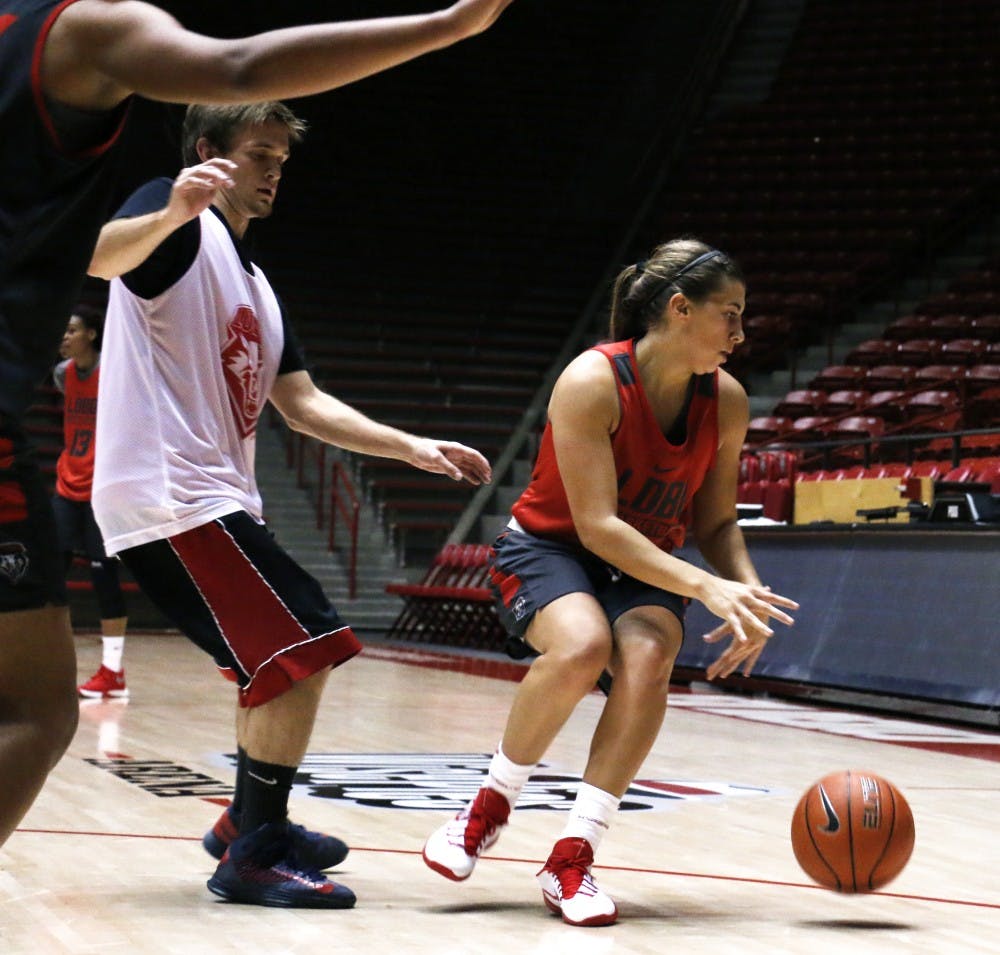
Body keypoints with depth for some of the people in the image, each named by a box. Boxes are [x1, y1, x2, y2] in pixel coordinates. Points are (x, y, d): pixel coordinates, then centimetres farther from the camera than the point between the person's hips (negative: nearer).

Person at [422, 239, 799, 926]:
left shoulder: (726, 401, -6)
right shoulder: (592, 382, -24)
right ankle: (491, 805, -10)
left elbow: (715, 521, 4)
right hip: (547, 549, -4)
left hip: (642, 566, 4)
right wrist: (706, 588, -35)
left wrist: (746, 592, -16)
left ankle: (573, 858, -22)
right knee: (582, 645, -36)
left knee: (647, 658, -30)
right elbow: (597, 525, -27)